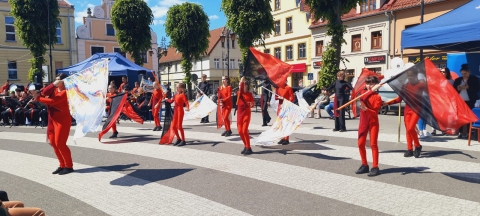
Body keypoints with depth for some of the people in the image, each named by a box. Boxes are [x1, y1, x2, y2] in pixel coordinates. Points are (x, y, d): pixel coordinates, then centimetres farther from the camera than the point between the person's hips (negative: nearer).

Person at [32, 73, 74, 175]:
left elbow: (52, 101, -24)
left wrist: (38, 98, -16)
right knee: (53, 143, 8)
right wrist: (53, 85, -16)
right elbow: (44, 92, -7)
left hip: (63, 120, -9)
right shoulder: (54, 89, 10)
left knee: (60, 143, -10)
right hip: (53, 120, 9)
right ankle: (62, 165, 17)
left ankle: (69, 166, 1)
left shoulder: (65, 92, -15)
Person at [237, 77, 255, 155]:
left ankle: (248, 148, -1)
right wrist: (241, 82, -29)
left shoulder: (249, 94, -2)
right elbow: (241, 91, -20)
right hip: (240, 113, 4)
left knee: (244, 131, -11)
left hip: (247, 113, -4)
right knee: (240, 132, 4)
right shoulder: (239, 93, 3)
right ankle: (246, 146, 21)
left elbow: (253, 103, -7)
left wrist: (252, 104, -30)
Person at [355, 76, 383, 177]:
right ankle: (364, 165, 18)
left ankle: (375, 167, -2)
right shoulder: (363, 93, 9)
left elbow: (375, 112, -17)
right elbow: (363, 98, -17)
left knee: (373, 144, -6)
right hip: (363, 122, 5)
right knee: (361, 144, 5)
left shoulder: (377, 97, -7)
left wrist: (365, 109, -34)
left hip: (373, 122, -5)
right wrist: (371, 90, -26)